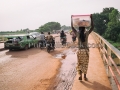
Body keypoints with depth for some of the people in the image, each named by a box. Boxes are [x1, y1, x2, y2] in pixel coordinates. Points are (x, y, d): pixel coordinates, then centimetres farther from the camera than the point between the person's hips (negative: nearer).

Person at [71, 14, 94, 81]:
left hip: (80, 50, 0)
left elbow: (72, 27, 5)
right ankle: (85, 76, 13)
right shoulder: (87, 33, -7)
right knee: (85, 64, 9)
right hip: (86, 50, 0)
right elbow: (92, 27, 0)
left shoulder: (77, 33, -5)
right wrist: (91, 18, 0)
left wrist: (71, 19, 9)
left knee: (79, 63, 12)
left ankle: (80, 75, 3)